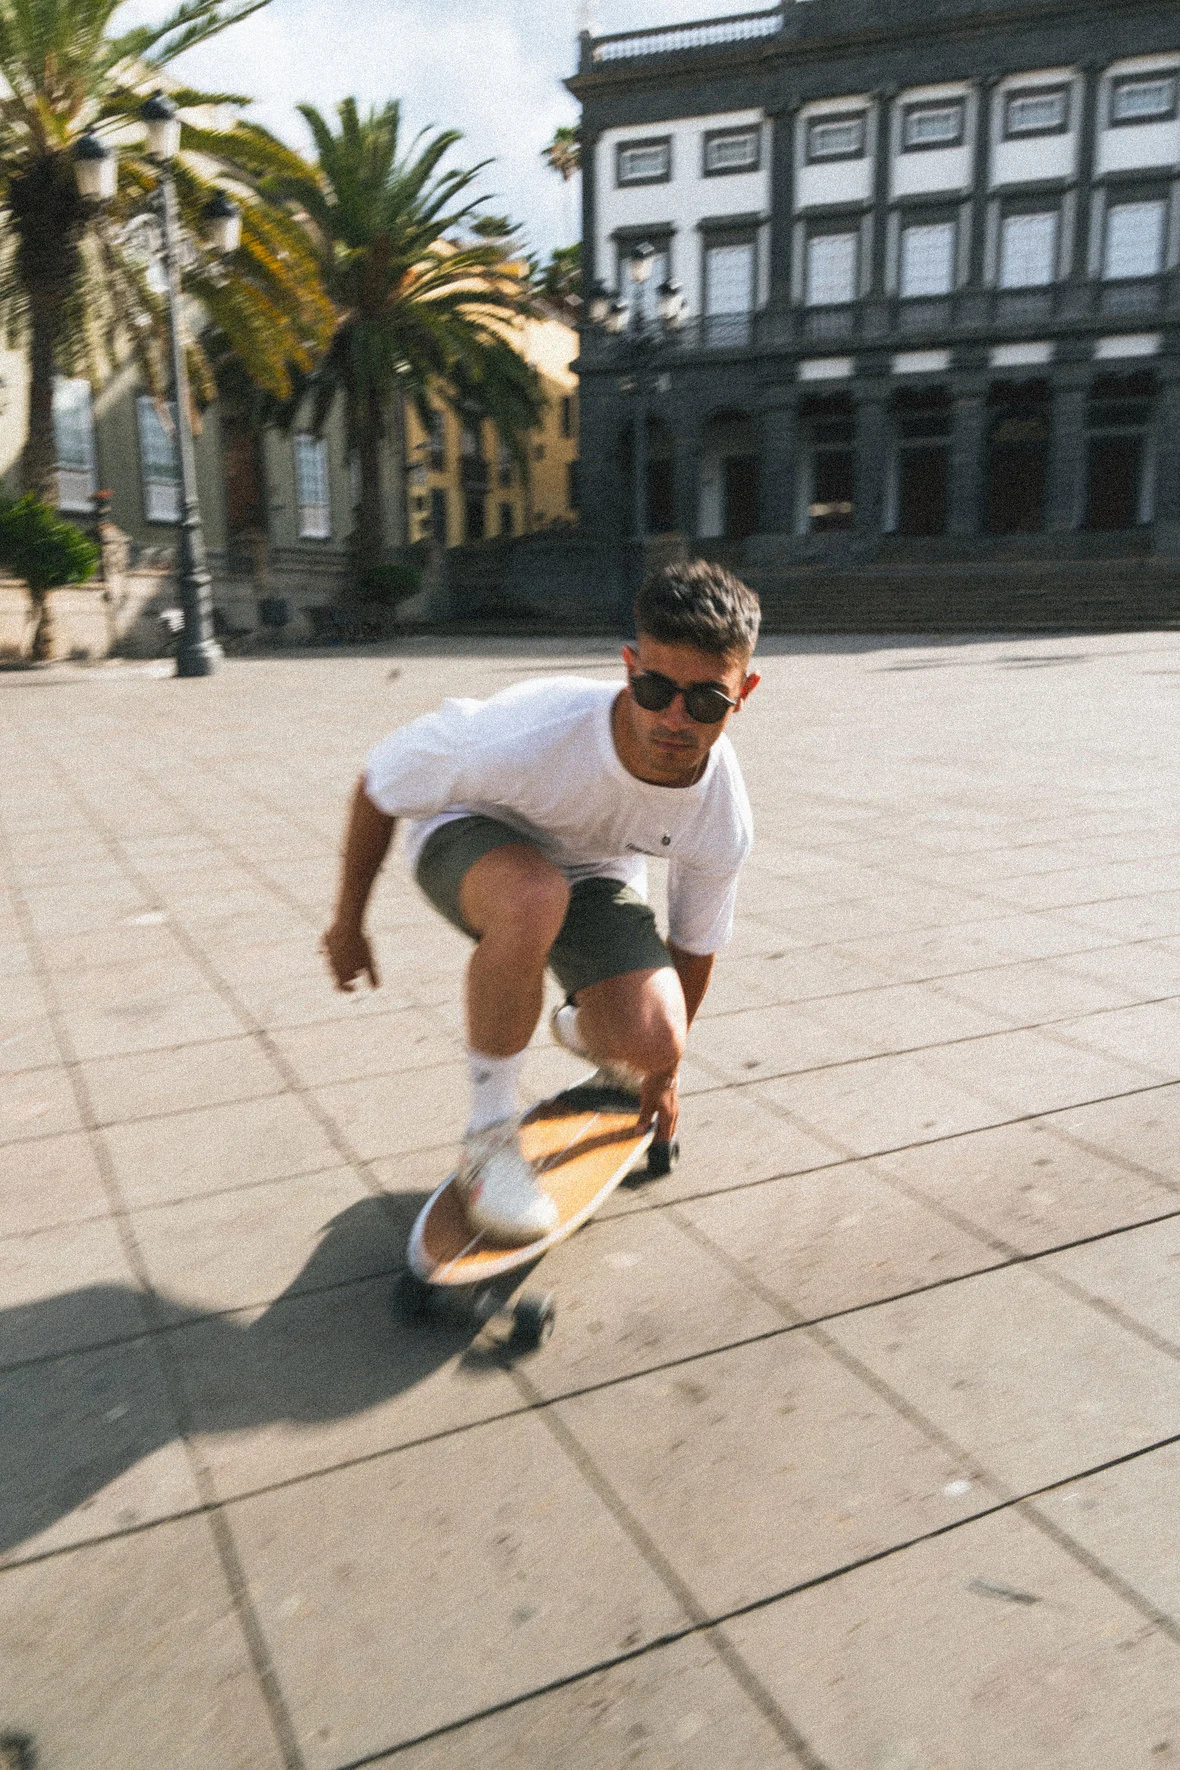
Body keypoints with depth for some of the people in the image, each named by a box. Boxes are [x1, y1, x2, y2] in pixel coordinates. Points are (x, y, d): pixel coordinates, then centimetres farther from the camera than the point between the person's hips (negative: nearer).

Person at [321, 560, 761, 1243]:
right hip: (473, 831, -3)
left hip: (595, 869, 3)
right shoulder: (531, 732, -38)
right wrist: (348, 924, -8)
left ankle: (585, 1029, 19)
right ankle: (490, 1136, -19)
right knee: (533, 898, -42)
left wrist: (666, 1064, 11)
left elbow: (696, 940, -3)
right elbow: (380, 785, -19)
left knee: (648, 1043, -23)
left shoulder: (724, 821, -24)